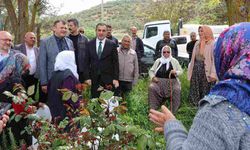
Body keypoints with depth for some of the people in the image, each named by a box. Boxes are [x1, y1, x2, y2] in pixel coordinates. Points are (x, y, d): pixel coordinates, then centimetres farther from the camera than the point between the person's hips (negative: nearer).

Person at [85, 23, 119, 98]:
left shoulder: (112, 44, 0)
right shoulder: (90, 44, 5)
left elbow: (115, 63, 0)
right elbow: (87, 62, 5)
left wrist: (116, 78, -5)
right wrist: (87, 77, -2)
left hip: (108, 78, -2)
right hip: (94, 79, 2)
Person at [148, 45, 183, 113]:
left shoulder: (174, 61, 11)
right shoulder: (158, 61, 14)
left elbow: (181, 71, 10)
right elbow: (151, 71, 15)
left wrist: (176, 72, -12)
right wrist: (153, 77, -5)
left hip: (171, 82, -1)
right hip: (159, 81, 1)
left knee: (177, 90, -30)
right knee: (151, 88, -28)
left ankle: (173, 111, -18)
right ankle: (153, 109, -18)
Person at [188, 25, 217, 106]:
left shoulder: (212, 43, -8)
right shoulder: (197, 43, 14)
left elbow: (214, 59, -14)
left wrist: (213, 74, -21)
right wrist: (191, 71, 12)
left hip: (206, 70, -6)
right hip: (196, 69, 7)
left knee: (206, 91, -1)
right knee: (195, 91, 10)